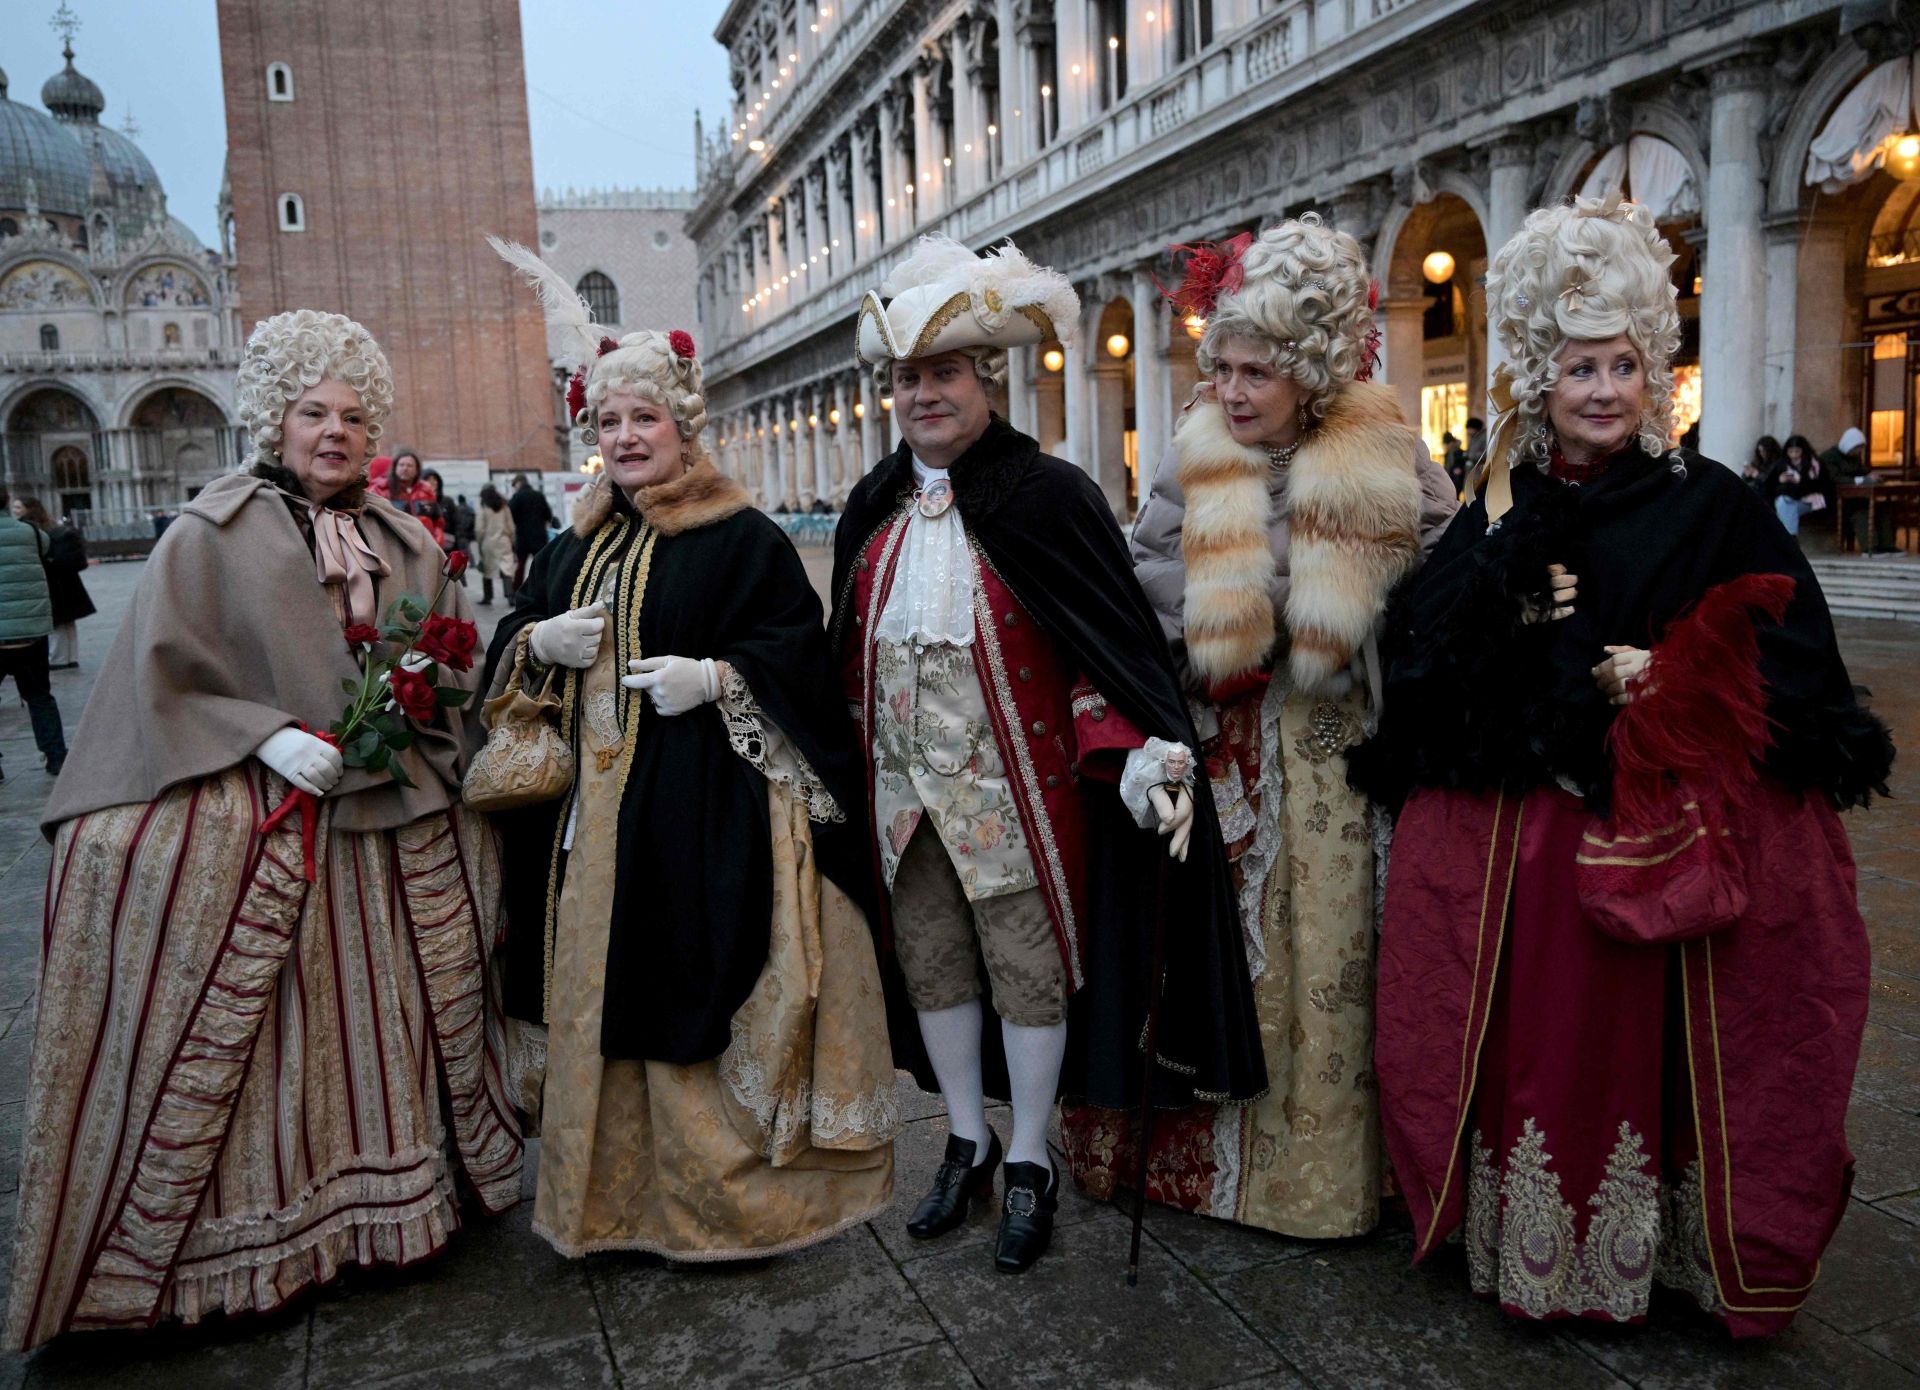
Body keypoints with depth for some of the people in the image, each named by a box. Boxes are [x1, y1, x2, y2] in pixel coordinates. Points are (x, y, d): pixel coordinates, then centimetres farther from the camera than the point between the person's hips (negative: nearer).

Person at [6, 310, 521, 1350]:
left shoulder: (406, 542, 10)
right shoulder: (213, 532, -3)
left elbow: (449, 671, 18)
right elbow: (162, 674, -5)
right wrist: (269, 735, -16)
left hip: (396, 819, 4)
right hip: (258, 822, -4)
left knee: (392, 1014, 12)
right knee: (236, 1032, 2)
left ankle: (393, 1189, 30)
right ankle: (247, 1241, 17)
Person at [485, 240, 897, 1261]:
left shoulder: (742, 537, -4)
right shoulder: (576, 548, 15)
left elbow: (797, 648, -7)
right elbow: (514, 637, 21)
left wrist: (716, 677, -23)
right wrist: (540, 642, -1)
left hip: (709, 805, -6)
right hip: (593, 805, 6)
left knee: (707, 991, -3)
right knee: (602, 990, 11)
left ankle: (727, 1184, 14)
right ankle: (617, 1185, 27)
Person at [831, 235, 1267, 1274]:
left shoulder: (1050, 497, -9)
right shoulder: (872, 513, 7)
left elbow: (1114, 640, -12)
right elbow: (847, 656, 15)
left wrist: (1142, 756, -25)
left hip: (1014, 787, -5)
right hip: (904, 788, 5)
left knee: (1027, 972, 7)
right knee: (930, 965, 15)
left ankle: (1030, 1165, 27)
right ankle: (967, 1141, 36)